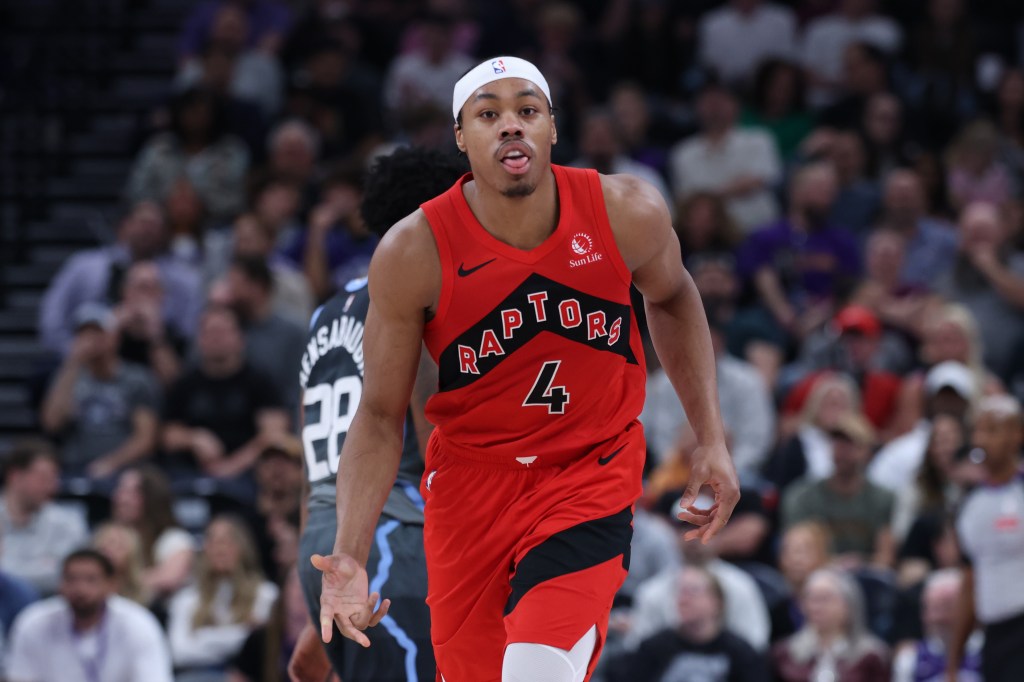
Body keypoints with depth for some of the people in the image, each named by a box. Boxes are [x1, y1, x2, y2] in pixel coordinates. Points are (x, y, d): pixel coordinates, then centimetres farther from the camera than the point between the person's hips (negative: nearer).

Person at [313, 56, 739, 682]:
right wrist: (350, 559, -19)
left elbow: (672, 299, 11)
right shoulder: (414, 252, -17)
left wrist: (712, 439, 7)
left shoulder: (628, 214, -14)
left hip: (592, 472, -1)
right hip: (471, 481, 1)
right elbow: (380, 418, -8)